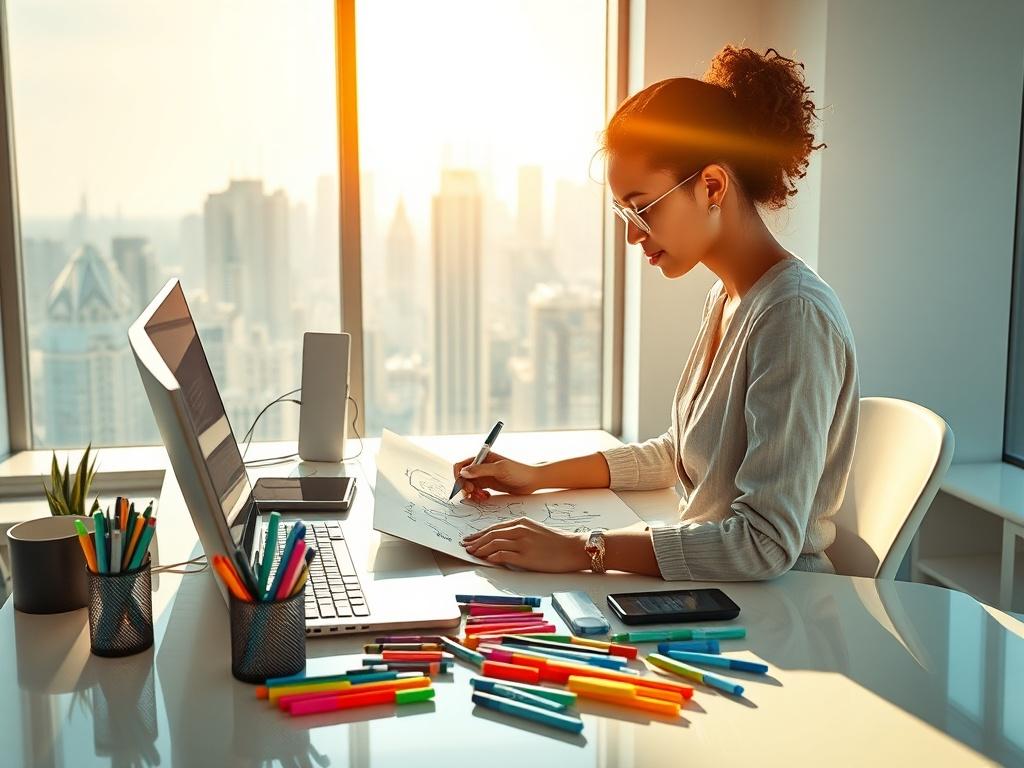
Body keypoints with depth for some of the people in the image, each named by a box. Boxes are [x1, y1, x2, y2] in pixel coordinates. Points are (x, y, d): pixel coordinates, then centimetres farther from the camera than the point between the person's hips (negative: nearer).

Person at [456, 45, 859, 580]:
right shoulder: (725, 298, 8)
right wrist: (540, 476, 10)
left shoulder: (795, 315, -21)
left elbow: (766, 542, -26)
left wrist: (584, 551, -27)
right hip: (710, 587, 8)